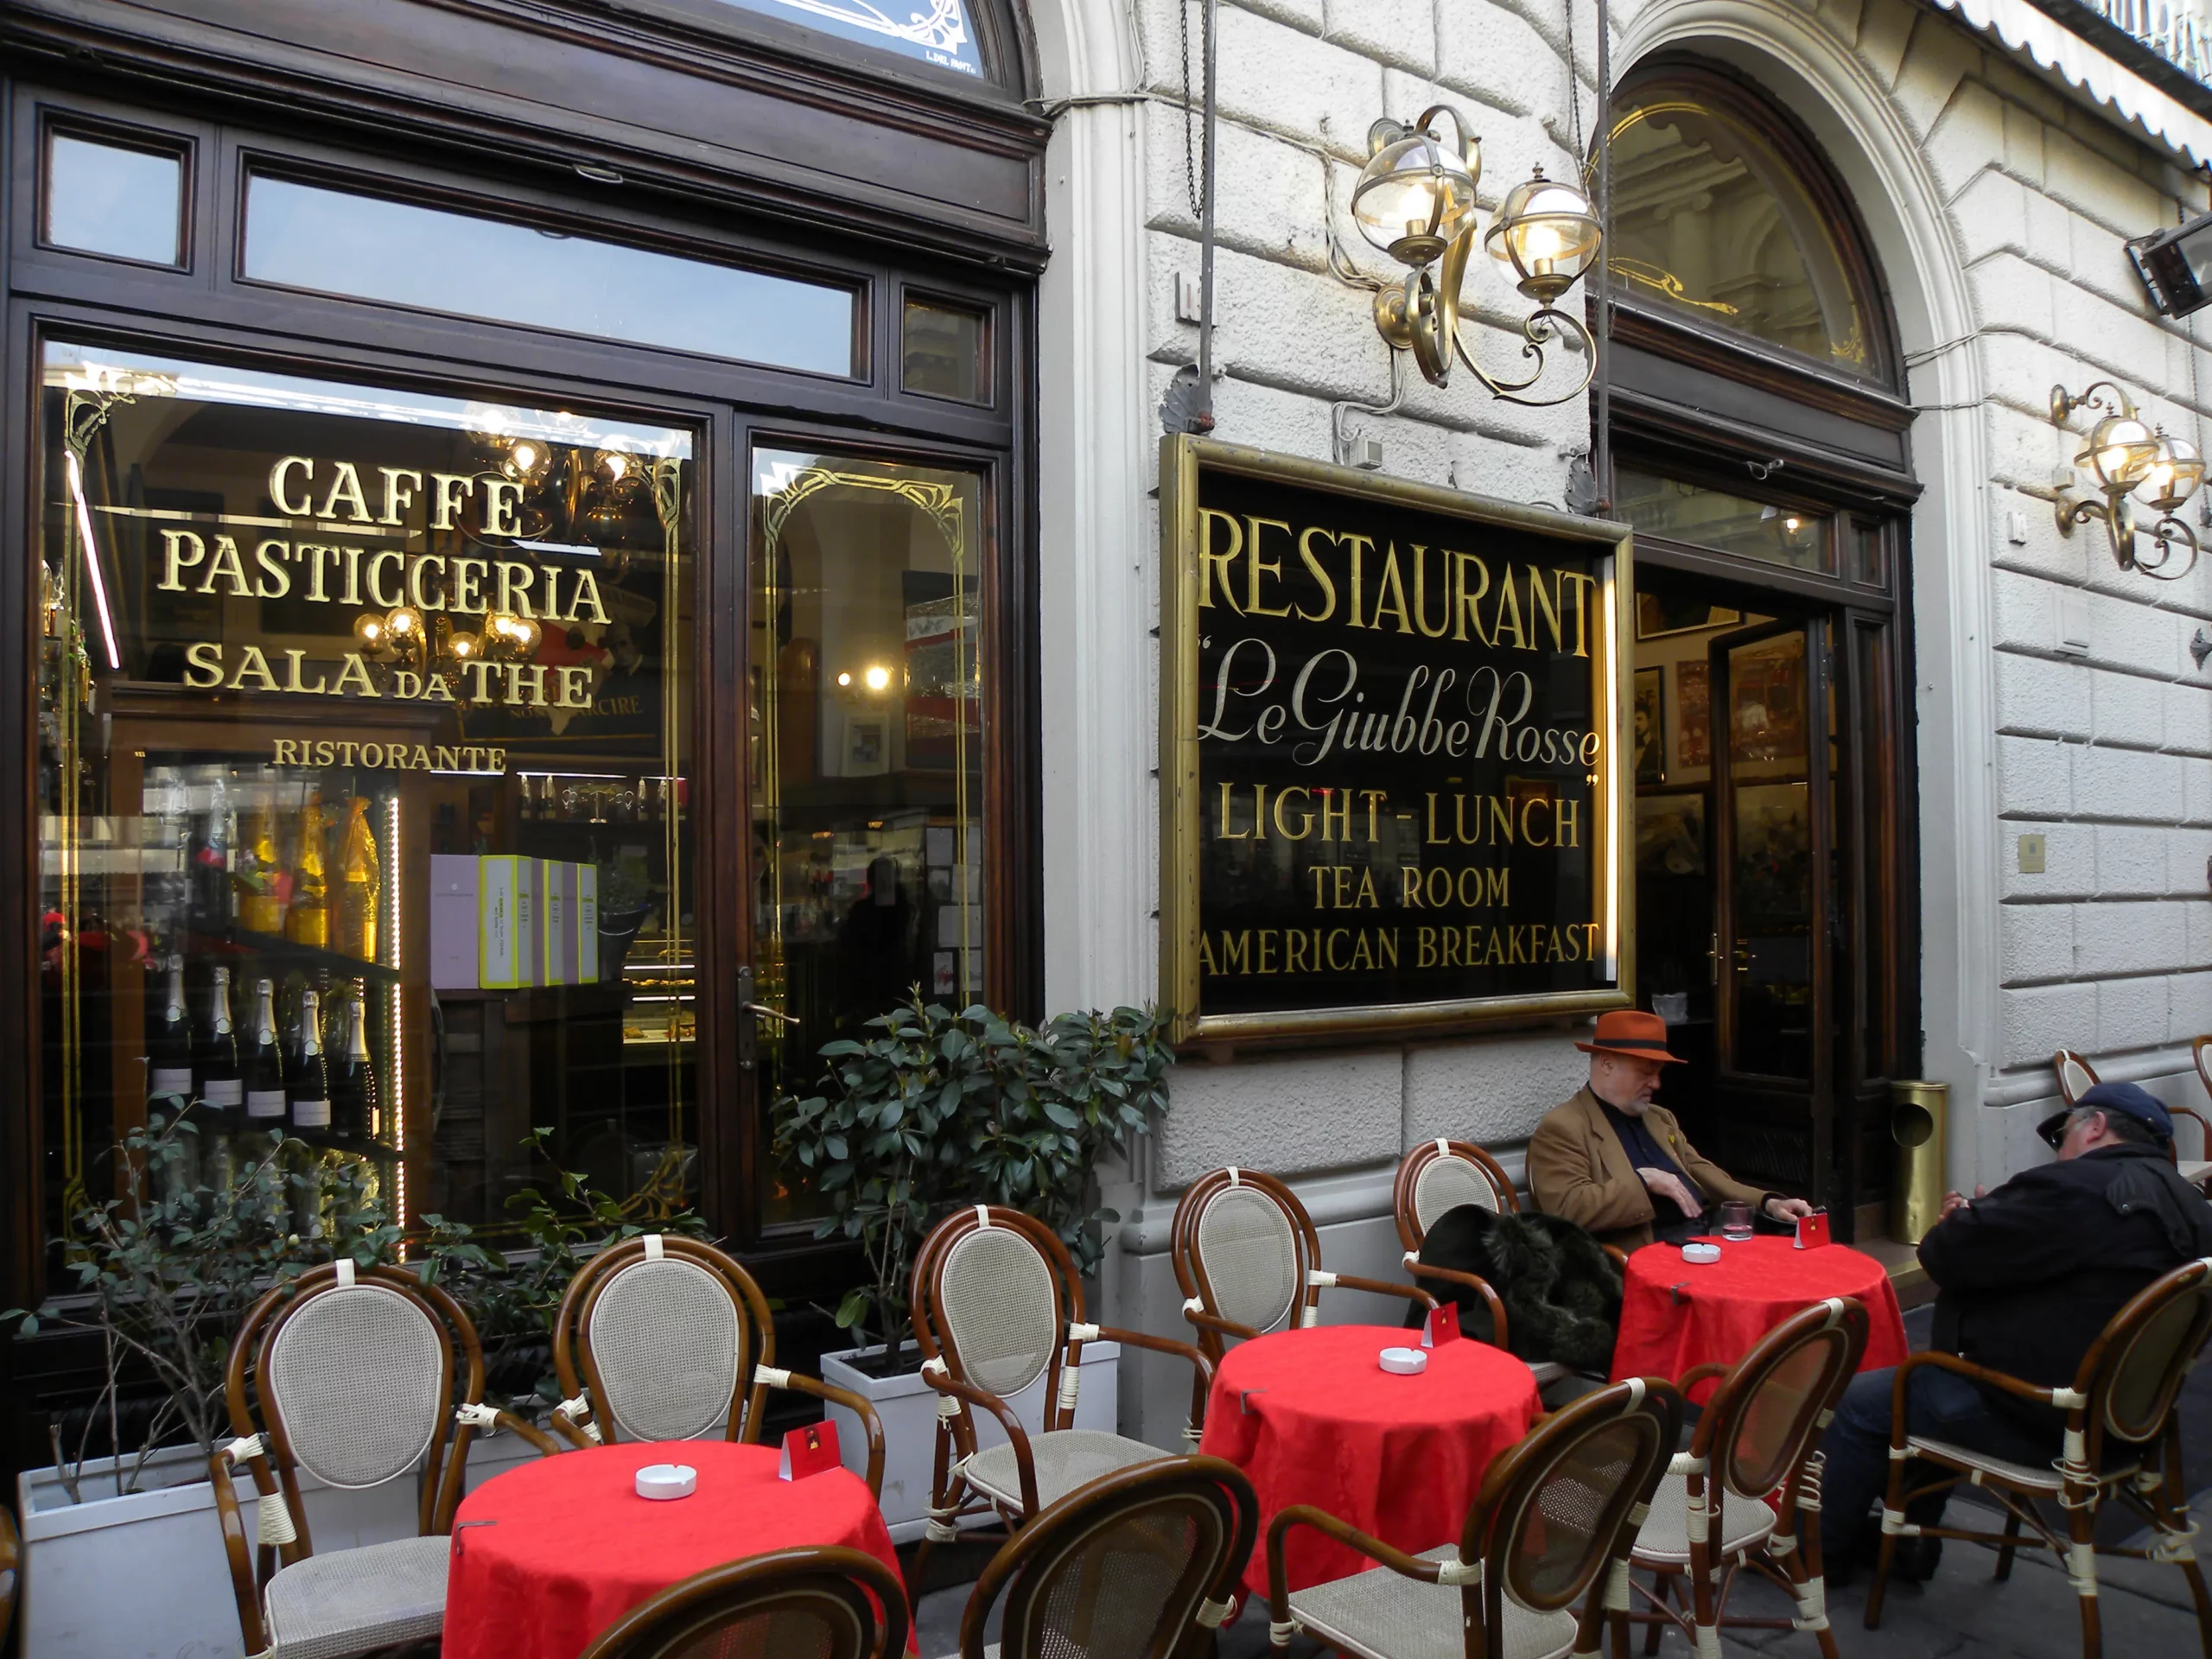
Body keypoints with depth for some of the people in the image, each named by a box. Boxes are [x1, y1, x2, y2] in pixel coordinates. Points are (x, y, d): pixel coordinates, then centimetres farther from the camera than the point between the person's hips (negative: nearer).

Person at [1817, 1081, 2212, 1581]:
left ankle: (1822, 1549, 22)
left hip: (2041, 1421, -10)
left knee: (1862, 1404, 3)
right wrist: (1988, 1215, 6)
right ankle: (1911, 1543, 32)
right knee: (1928, 1379, 25)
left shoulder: (2078, 1189, -24)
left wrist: (1967, 1218, 2)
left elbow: (1945, 1256, -21)